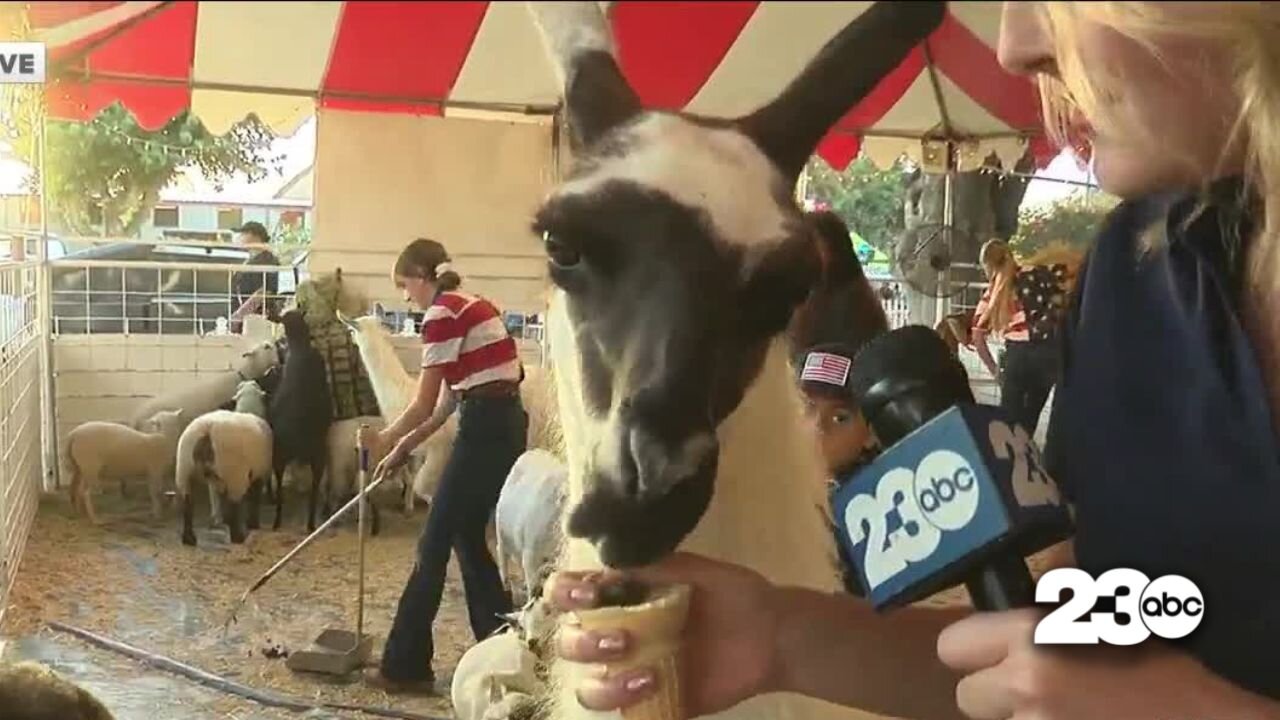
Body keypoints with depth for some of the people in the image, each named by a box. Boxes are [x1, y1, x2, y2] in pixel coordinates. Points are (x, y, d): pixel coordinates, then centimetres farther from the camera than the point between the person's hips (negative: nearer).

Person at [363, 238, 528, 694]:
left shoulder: (442, 313, -10)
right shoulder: (469, 306, 18)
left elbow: (425, 405, -10)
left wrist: (382, 441, 6)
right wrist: (403, 447, 20)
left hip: (485, 430, -9)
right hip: (506, 425, 9)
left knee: (434, 547, 1)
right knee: (467, 538, 18)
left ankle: (406, 668, 10)